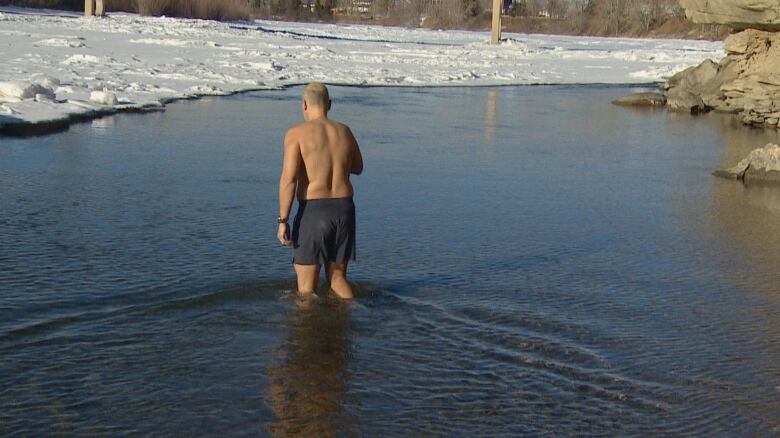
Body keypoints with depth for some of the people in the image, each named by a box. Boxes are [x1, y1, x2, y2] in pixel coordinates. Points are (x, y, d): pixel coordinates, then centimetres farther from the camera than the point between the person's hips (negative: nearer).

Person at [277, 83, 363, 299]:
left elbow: (288, 178, -15)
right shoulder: (344, 131, 9)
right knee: (338, 279, 20)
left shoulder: (297, 133, -6)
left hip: (313, 211, -5)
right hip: (344, 209, 5)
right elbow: (357, 168, 25)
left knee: (306, 289, 6)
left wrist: (283, 220, -12)